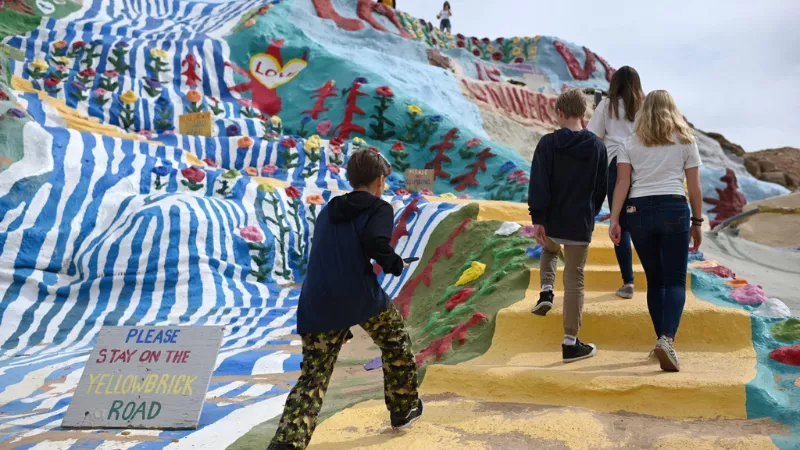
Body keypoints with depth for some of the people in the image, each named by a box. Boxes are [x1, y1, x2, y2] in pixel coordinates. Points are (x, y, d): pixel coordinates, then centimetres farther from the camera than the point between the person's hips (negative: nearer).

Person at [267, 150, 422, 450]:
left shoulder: (327, 212, 22)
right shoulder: (379, 209, 3)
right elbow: (376, 243, -16)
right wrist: (395, 265, 3)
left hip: (316, 308, 4)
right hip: (360, 298, -4)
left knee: (312, 380, 5)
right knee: (396, 342, 25)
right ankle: (404, 409, 37)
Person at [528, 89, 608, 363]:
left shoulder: (548, 143, -9)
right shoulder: (597, 146, 0)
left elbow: (538, 185, -13)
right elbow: (601, 188, 9)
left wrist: (538, 219, -9)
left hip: (552, 222, -1)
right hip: (581, 225, 1)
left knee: (549, 250, 34)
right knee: (574, 281, 6)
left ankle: (546, 292, 11)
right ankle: (571, 344, 8)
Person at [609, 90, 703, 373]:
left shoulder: (630, 143, 11)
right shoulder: (685, 141, 10)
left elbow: (622, 184, 1)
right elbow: (694, 187, 7)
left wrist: (614, 220, -2)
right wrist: (697, 222, 14)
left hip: (638, 211, 2)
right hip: (673, 209, -2)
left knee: (654, 281, 13)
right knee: (675, 281, -1)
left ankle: (663, 340, 17)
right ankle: (667, 338, -20)